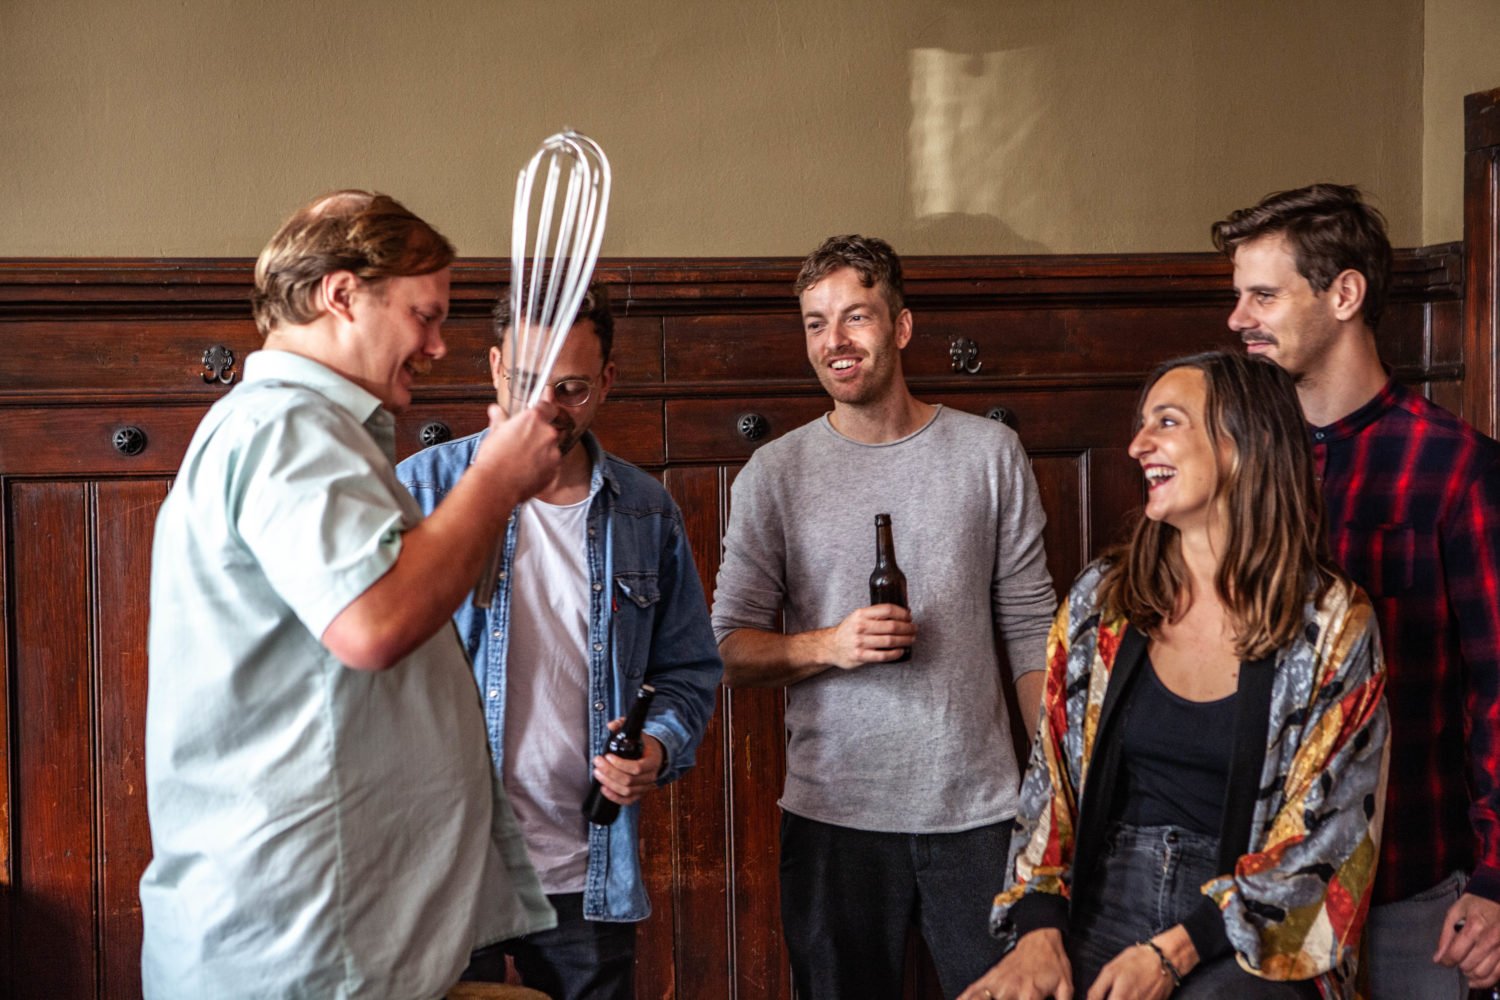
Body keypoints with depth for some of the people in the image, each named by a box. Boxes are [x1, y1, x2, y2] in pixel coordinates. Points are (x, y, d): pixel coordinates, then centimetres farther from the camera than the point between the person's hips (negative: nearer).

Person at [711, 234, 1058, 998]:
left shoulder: (989, 453, 4)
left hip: (978, 808, 0)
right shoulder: (776, 471, 3)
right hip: (833, 813, 0)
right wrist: (824, 647, -16)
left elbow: (1031, 629, 5)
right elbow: (730, 647, 2)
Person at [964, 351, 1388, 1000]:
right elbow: (1050, 784, 9)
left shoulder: (1332, 625, -2)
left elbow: (1327, 832, -5)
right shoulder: (1099, 602, 8)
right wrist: (1040, 929, -7)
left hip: (1247, 942, -2)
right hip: (1101, 913, 2)